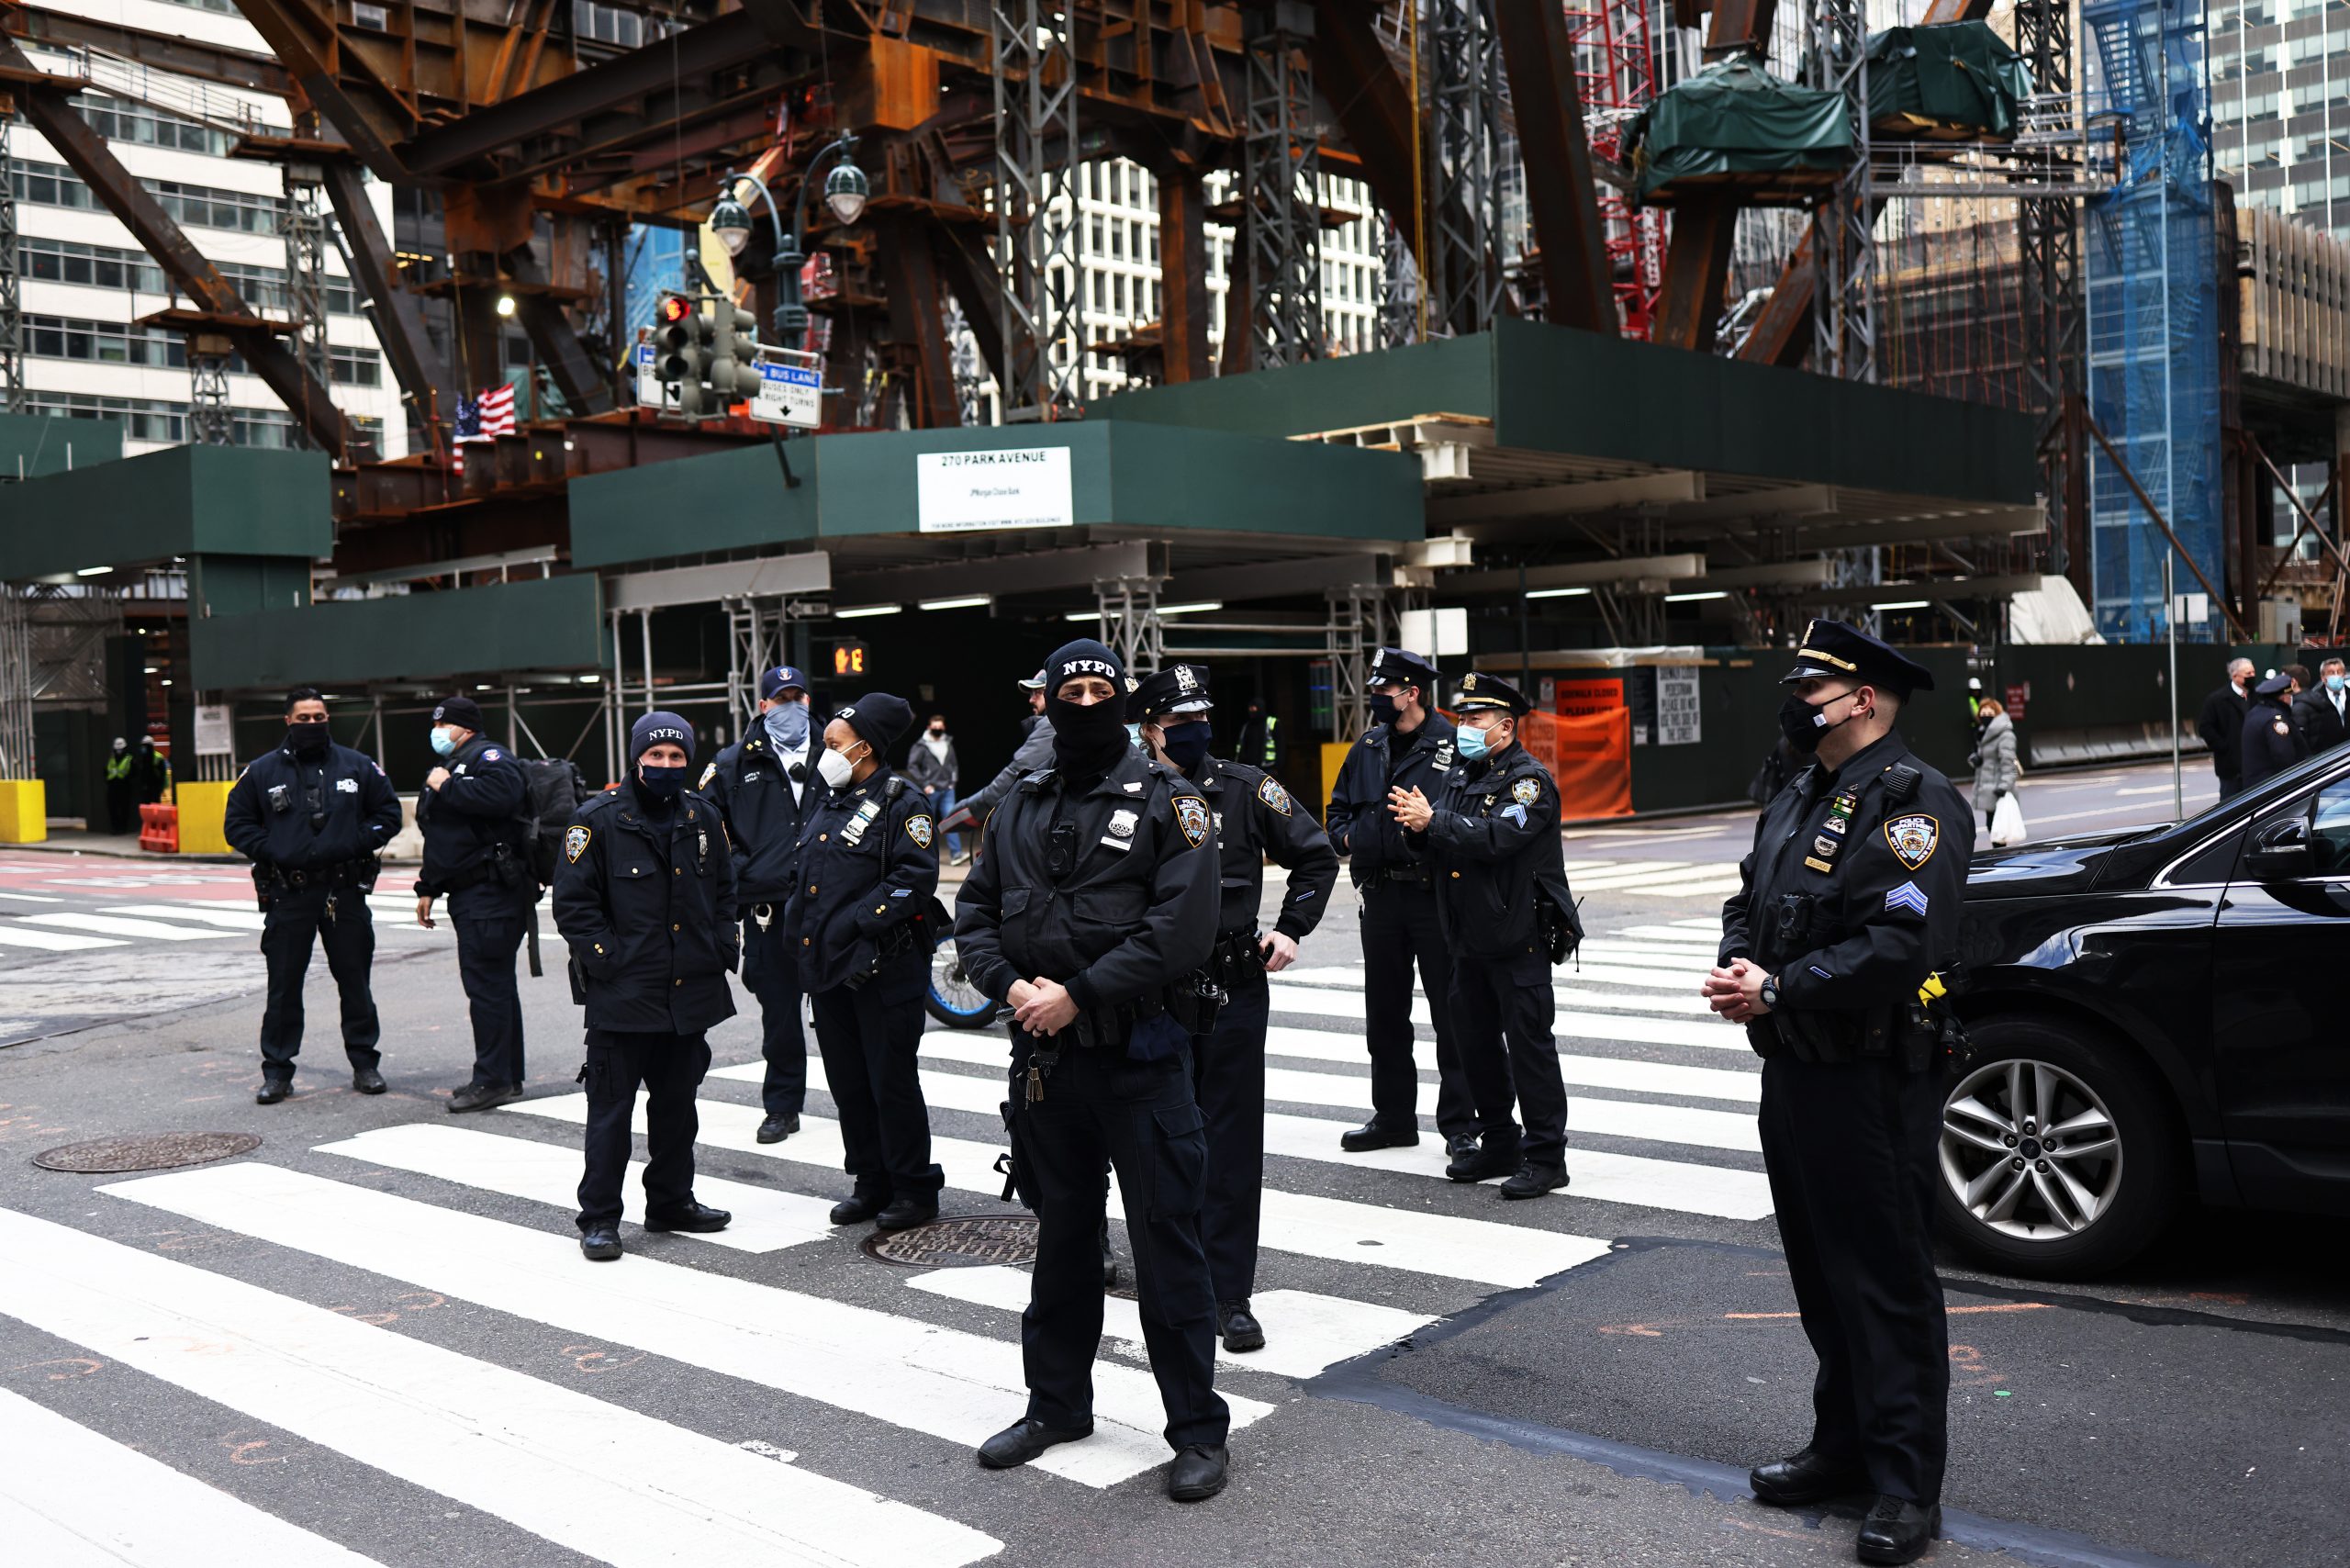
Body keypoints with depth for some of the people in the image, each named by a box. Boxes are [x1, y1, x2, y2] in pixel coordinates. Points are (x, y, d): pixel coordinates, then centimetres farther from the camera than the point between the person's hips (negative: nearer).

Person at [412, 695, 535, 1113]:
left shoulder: (488, 757, -7)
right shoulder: (450, 765, 25)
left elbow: (503, 793, -32)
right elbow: (439, 843, 31)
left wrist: (447, 788, -20)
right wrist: (428, 888, 27)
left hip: (492, 893, -11)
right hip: (471, 895, 11)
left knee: (486, 983, -10)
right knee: (495, 983, 13)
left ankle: (493, 1080, -7)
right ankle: (507, 1077, 19)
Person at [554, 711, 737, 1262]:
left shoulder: (702, 817, 9)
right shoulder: (598, 820, -8)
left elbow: (723, 889, 20)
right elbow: (573, 903, -8)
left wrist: (723, 947, 8)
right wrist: (607, 958, -14)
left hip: (690, 991, 6)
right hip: (622, 995, -5)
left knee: (677, 1103, 16)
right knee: (611, 1109, 0)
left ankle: (671, 1201, 30)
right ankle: (599, 1218, 10)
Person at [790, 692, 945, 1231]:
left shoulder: (901, 803, -9)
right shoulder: (827, 801, 16)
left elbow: (916, 878, -17)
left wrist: (859, 920, -21)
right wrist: (799, 931, 11)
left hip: (882, 969, -8)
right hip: (826, 966, 8)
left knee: (892, 1084, -2)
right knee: (848, 1083, 13)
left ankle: (915, 1190, 10)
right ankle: (871, 1183, 25)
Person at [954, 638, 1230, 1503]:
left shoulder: (1167, 800, -5)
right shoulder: (1019, 808, 11)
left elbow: (1181, 926, -15)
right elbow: (975, 912, 12)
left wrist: (1078, 994, -18)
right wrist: (1010, 985, -8)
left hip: (1140, 1056, -5)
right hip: (1044, 1055, 5)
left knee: (1167, 1241, 0)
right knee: (1061, 1235, 17)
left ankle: (1198, 1429, 12)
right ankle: (1057, 1403, 32)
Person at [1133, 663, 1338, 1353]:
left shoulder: (1245, 788, 0)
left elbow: (1317, 856, 11)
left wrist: (1290, 930, 2)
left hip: (1234, 990, -1)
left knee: (1232, 1141, 1)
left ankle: (1230, 1295, 7)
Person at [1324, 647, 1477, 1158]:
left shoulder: (1454, 746, -7)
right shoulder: (1368, 748, 13)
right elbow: (1337, 810, 23)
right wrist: (1347, 837, 4)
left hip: (1437, 898, -6)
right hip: (1381, 898, 6)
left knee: (1451, 1015, 0)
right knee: (1384, 1015, 13)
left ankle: (1460, 1125, 9)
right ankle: (1393, 1118, 26)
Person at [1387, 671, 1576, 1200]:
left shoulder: (1529, 779, -10)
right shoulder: (1460, 774, 14)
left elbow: (1495, 838, -26)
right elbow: (1441, 850, 12)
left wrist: (1432, 822, -24)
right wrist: (1419, 827, -9)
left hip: (1518, 938, -8)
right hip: (1469, 938, 8)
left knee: (1529, 1045, -4)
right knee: (1476, 1042, 14)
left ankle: (1546, 1156, 4)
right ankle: (1498, 1145, 26)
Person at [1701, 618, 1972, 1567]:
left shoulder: (1912, 803, -14)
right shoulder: (1799, 799, 16)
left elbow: (1901, 944, -24)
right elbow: (1749, 902, 20)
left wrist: (1780, 991, -21)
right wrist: (1738, 968, -2)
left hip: (1873, 1085, -9)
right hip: (1795, 1070, 9)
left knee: (1888, 1281, -1)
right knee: (1822, 1273, 17)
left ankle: (1908, 1485, 8)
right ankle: (1846, 1445, 30)